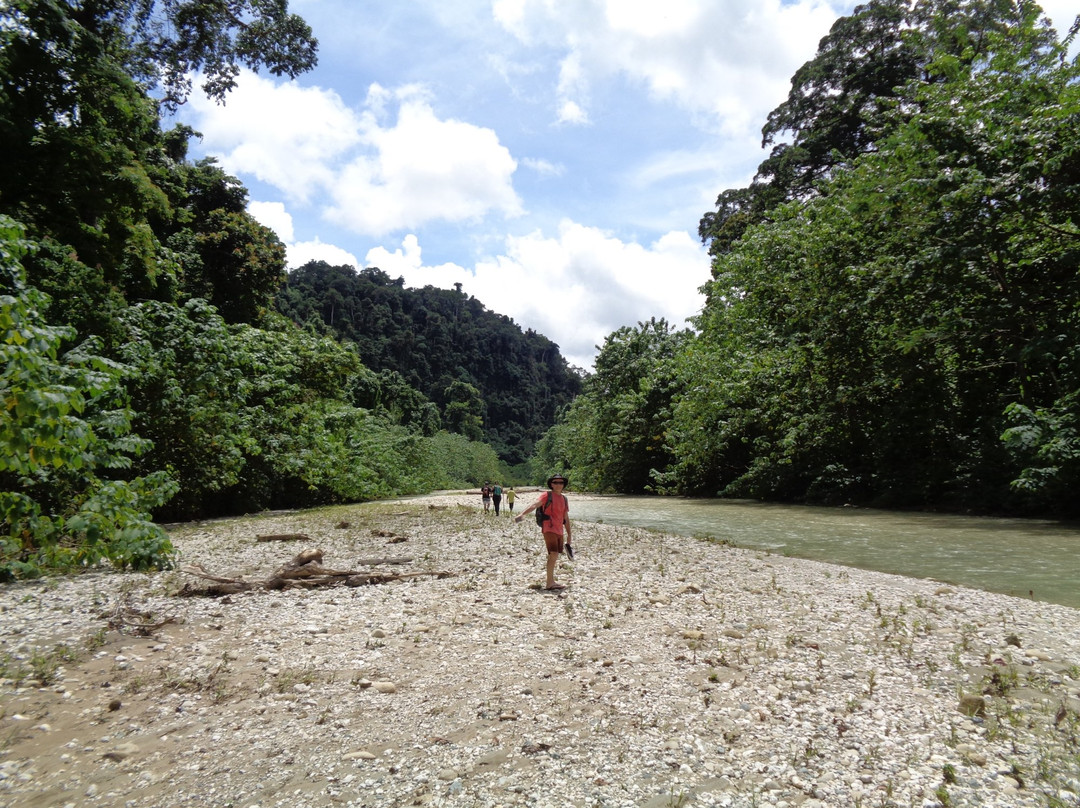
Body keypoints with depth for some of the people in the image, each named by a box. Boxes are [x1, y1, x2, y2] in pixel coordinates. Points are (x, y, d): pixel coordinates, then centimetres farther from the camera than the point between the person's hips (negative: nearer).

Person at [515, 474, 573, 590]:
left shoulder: (564, 498, 15)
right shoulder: (547, 495, -4)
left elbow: (566, 518, 20)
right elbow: (535, 505, -20)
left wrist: (569, 535, 21)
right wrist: (522, 514, -36)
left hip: (559, 531, 7)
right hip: (549, 529, -7)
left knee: (554, 556, 13)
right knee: (553, 555, -16)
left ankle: (551, 581, 23)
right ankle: (550, 583, -12)